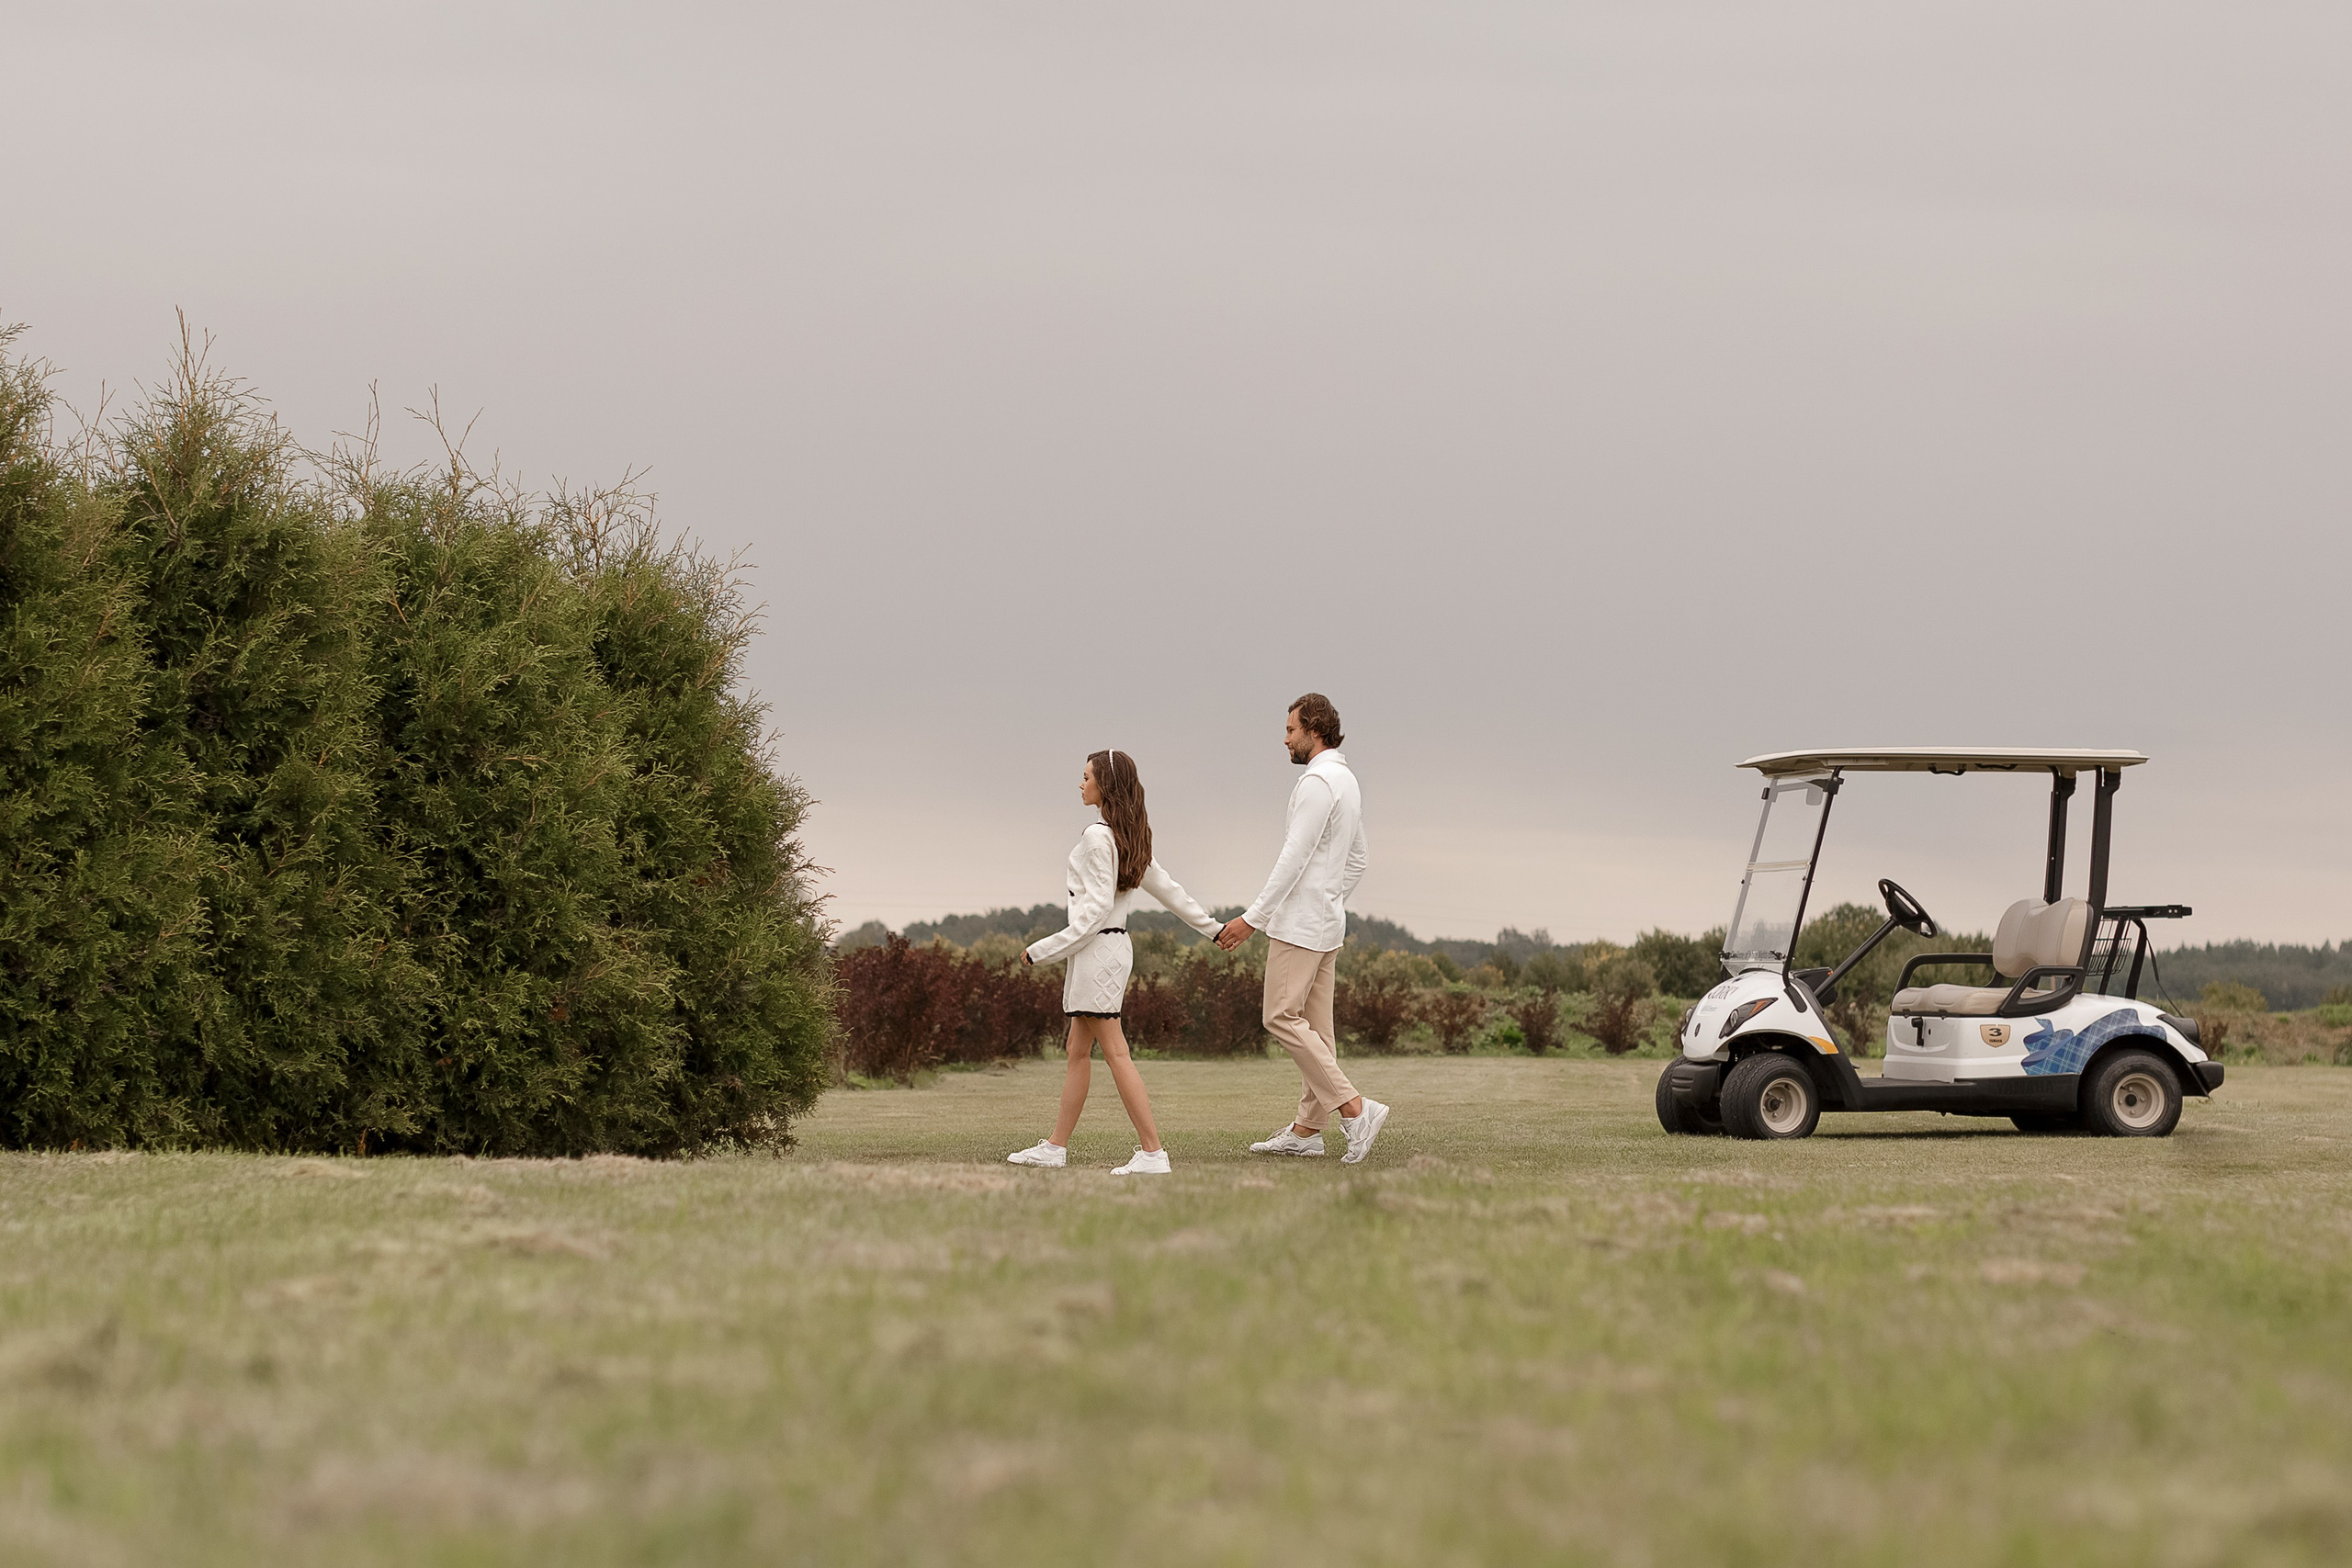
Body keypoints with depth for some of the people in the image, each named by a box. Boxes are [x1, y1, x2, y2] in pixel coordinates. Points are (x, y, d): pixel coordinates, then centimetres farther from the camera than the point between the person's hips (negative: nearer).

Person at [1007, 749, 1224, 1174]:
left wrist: (1043, 950, -17)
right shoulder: (1130, 837, 11)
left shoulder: (1097, 836, -15)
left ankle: (1153, 1151, -12)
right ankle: (1055, 1147, 20)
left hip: (1097, 946, -10)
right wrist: (1212, 928, 28)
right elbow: (1168, 888, 18)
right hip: (1114, 946, 10)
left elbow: (1097, 907, -19)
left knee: (1114, 1052, -9)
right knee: (1078, 1051, 14)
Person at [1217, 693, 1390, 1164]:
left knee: (1283, 1017, -11)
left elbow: (1294, 858, -21)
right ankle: (1306, 1130, 8)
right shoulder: (1347, 781, 16)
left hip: (1300, 921, -10)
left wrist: (1253, 918, -20)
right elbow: (1359, 859, 24)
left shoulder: (1318, 781, -16)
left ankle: (1354, 1108, -18)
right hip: (1327, 924, 10)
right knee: (1314, 1023, 8)